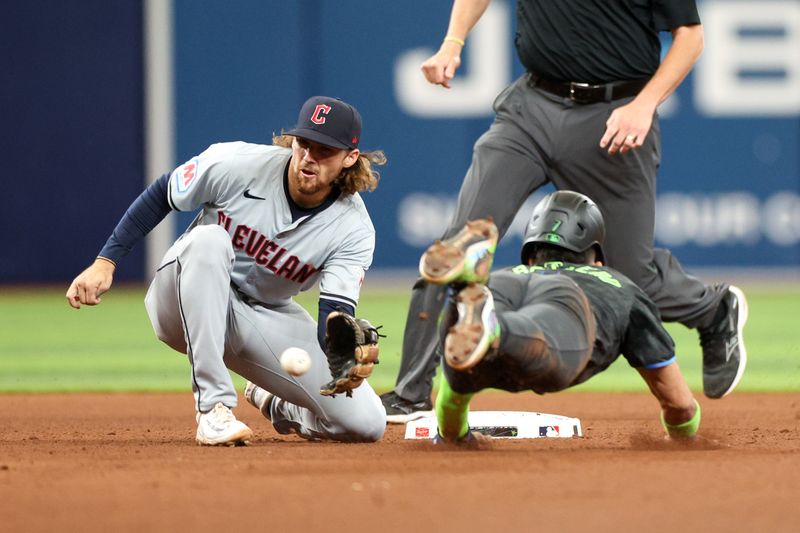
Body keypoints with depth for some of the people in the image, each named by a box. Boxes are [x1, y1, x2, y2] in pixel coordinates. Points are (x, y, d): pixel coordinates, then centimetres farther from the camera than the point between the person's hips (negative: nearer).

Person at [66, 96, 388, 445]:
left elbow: (336, 314, -25)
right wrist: (105, 261, -11)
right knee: (209, 239, -39)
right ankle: (214, 408, -39)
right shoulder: (235, 164, -21)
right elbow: (161, 195, -6)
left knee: (367, 425, -12)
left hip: (267, 318, 2)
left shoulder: (354, 229, -17)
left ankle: (277, 406, 24)